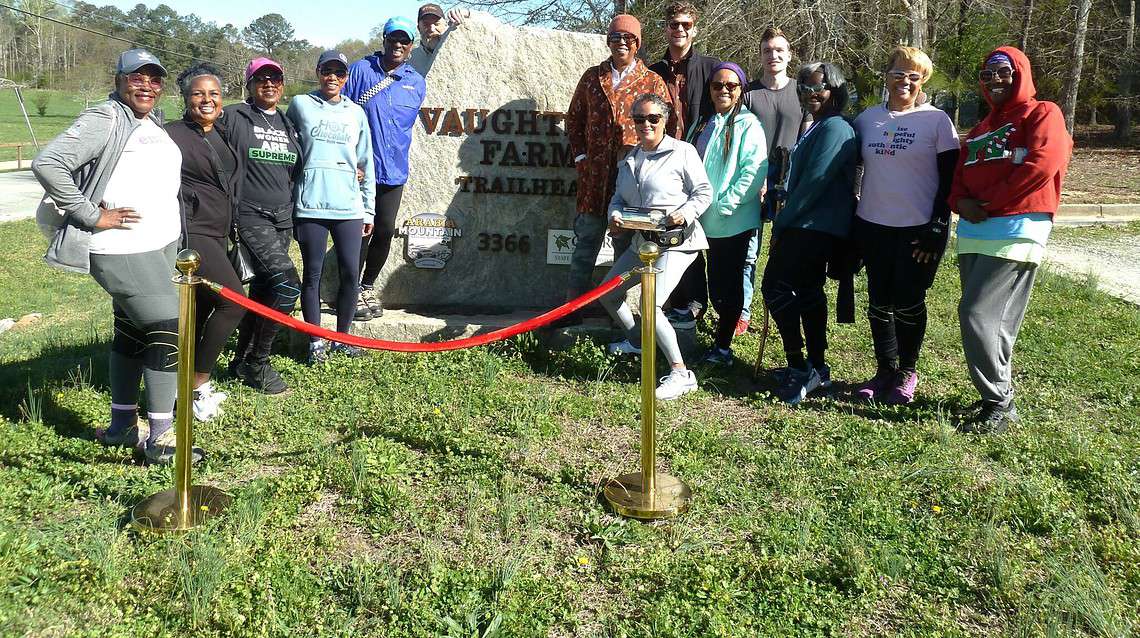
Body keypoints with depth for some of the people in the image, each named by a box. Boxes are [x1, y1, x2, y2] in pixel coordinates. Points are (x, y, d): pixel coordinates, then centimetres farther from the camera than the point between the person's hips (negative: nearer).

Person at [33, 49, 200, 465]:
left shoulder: (152, 123, 15)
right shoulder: (106, 119, -12)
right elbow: (47, 164, -20)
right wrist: (92, 216, -19)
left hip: (162, 245, 9)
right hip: (123, 251, -9)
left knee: (132, 332, 15)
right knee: (169, 331, -12)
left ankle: (121, 426, 27)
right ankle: (161, 439, -4)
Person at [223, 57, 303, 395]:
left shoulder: (289, 125, 16)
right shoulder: (233, 117, -3)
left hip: (283, 219, 7)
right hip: (250, 216, -7)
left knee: (263, 289, 12)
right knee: (287, 283, -21)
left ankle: (242, 360, 27)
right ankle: (257, 363, -7)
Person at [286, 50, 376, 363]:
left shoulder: (356, 113, 13)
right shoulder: (300, 105, 7)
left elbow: (366, 164, 15)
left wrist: (369, 208, 12)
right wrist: (286, 202, 3)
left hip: (349, 207, 2)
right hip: (310, 206, -2)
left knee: (350, 274, 0)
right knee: (312, 275, 3)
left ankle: (342, 337, 15)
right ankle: (315, 341, 12)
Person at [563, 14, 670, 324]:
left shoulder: (653, 82, 3)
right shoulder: (592, 77, 11)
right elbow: (574, 119, 16)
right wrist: (580, 156, 6)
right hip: (594, 174, 2)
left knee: (625, 243, 6)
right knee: (586, 242, 4)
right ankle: (573, 306, 10)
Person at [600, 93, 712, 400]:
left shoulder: (682, 152, -8)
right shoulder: (629, 159, 13)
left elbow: (704, 192, -6)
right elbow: (619, 196, 17)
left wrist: (684, 214, -23)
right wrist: (614, 215, -5)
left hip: (675, 242, -8)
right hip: (641, 242, 8)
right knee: (607, 293, 16)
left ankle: (681, 374, -12)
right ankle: (637, 340, 41)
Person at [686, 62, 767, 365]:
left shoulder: (747, 125, -7)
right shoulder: (702, 124, 15)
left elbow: (754, 171, -16)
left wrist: (724, 204, -19)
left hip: (734, 220, -6)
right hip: (707, 220, 6)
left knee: (727, 283, 1)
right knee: (715, 282, 14)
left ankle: (723, 347, 10)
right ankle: (725, 326, 31)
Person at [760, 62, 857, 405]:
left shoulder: (835, 129, -13)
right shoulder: (815, 128, 19)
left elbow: (814, 182, -20)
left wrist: (781, 222, -15)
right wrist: (785, 219, 11)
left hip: (814, 226, -10)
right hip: (814, 226, 10)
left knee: (776, 287, -13)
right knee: (808, 292, 13)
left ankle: (799, 368, -9)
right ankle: (816, 368, 21)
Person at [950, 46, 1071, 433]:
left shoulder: (1042, 114, 2)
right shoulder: (980, 129, 24)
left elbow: (1043, 164, -14)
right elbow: (960, 174, 19)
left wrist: (989, 202, -12)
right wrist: (961, 201, -4)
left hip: (1017, 230, -7)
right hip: (974, 231, 7)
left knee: (976, 313, -15)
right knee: (995, 319, 10)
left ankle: (1000, 404, -5)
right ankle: (995, 396, 18)